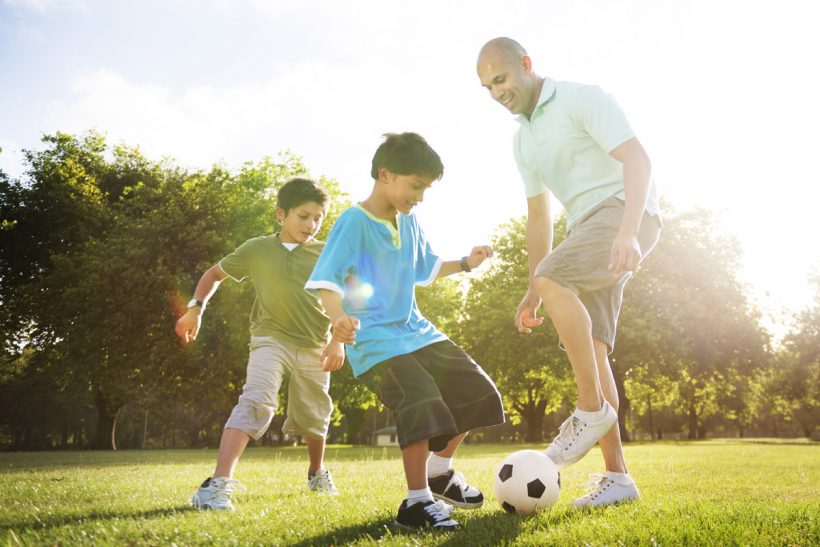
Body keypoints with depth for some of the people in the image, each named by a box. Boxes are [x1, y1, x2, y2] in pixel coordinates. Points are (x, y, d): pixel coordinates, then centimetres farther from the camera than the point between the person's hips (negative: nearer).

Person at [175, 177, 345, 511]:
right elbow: (215, 273, 10)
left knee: (314, 416, 14)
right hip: (271, 339, -2)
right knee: (256, 401, -25)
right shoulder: (257, 249, -3)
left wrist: (338, 340, -15)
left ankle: (317, 473, 43)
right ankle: (218, 484, -31)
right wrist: (196, 308, -2)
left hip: (314, 346, 2)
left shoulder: (326, 254, -3)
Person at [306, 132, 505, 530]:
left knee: (477, 393, 8)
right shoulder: (354, 222, -13)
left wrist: (465, 263, 14)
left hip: (415, 330, 9)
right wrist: (339, 316, -40)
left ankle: (439, 471, 27)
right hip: (375, 340, -9)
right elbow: (327, 278, -21)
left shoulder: (409, 223, 11)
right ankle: (416, 502, -8)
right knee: (423, 404, -26)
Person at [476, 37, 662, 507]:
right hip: (588, 228, 8)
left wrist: (627, 231, -32)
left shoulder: (583, 99, -5)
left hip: (626, 212, -8)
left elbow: (637, 159, -17)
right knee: (589, 350, -2)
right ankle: (616, 476, 3)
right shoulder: (523, 140, 18)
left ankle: (593, 411, -19)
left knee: (554, 278, -31)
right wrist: (531, 294, 18)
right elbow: (538, 215, 22)